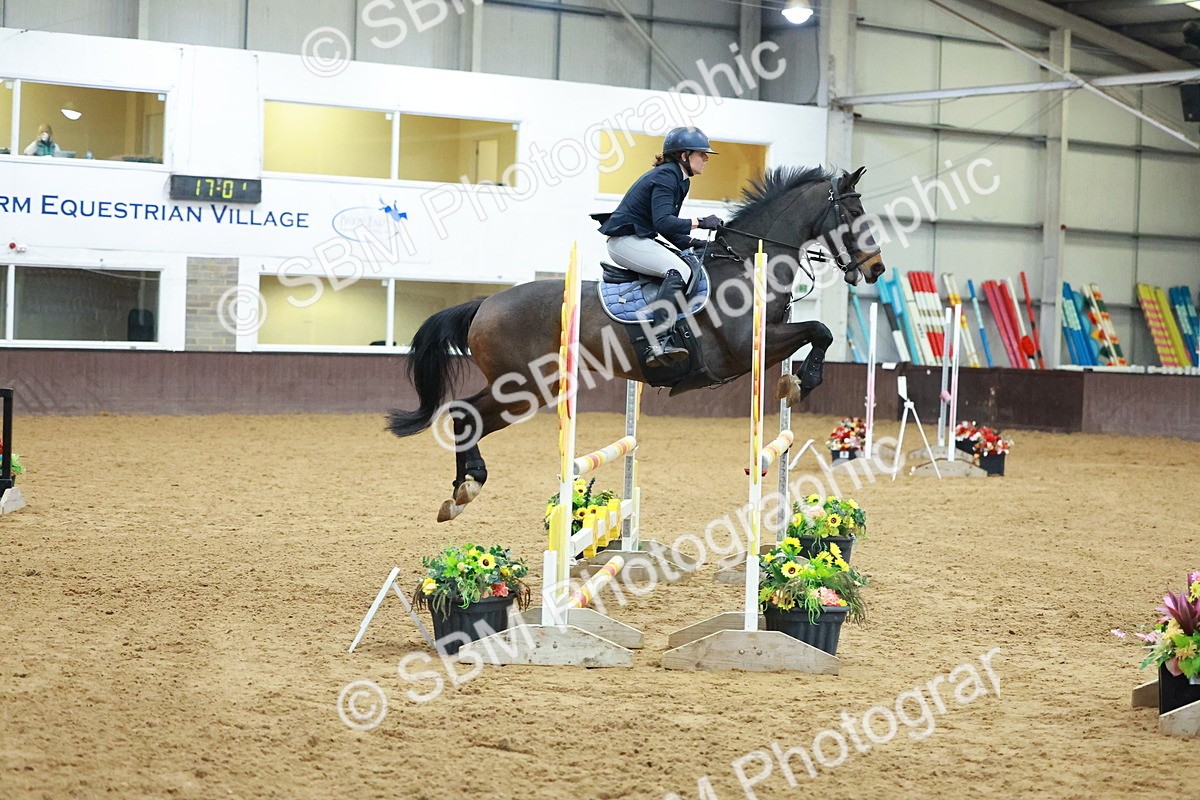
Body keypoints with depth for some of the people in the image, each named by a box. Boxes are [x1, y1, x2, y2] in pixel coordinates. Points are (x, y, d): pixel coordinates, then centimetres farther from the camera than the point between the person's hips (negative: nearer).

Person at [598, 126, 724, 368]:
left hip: (639, 239, 11)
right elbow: (663, 222, -26)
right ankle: (658, 343, -40)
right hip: (624, 240, -11)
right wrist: (699, 222, -25)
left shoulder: (677, 179, 18)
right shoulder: (666, 177, -14)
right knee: (678, 270, -28)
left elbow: (668, 229, 18)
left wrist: (693, 243, 5)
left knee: (694, 261, 6)